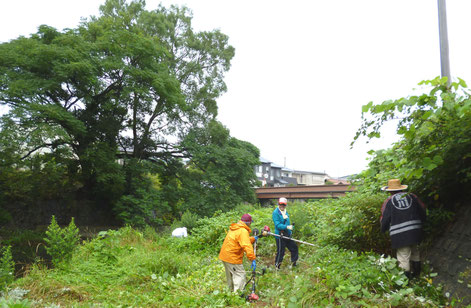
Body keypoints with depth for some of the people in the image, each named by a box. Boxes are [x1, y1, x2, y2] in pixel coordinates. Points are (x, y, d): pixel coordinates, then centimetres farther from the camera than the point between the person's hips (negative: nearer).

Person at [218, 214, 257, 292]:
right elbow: (247, 246, -29)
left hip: (224, 256, 10)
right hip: (232, 258, -10)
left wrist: (253, 238, 30)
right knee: (240, 275, -5)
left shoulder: (234, 229, 11)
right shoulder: (243, 231, -19)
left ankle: (232, 291, 37)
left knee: (230, 275, 23)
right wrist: (253, 259, -29)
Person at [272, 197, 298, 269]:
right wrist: (287, 227, -31)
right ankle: (277, 266, 13)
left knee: (294, 247, 15)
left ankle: (293, 263, 31)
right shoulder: (276, 213, -14)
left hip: (287, 235, 9)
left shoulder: (285, 212, 13)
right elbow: (278, 225, -22)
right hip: (280, 235, -8)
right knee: (280, 251, -4)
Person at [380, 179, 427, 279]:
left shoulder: (389, 201, -2)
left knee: (404, 255, 4)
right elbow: (423, 210, 13)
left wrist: (383, 230, 16)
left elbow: (385, 219, -2)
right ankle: (417, 272, 37)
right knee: (414, 251, 25)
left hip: (399, 234, -4)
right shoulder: (412, 196, 7)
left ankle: (408, 276, 10)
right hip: (415, 232, 5)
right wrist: (421, 223, 29)